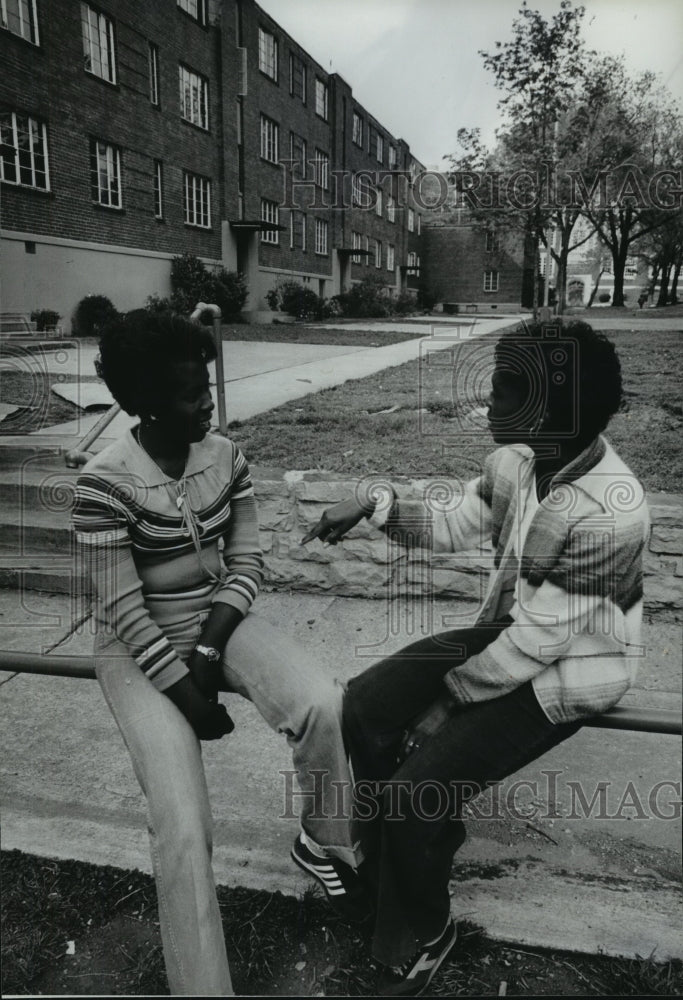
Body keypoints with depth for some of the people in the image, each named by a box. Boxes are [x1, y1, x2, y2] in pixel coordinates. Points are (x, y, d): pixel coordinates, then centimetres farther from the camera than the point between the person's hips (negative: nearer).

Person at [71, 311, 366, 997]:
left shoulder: (226, 457, -4)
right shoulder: (104, 482, -19)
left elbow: (246, 562, -1)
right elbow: (124, 611, -18)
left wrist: (211, 647, -13)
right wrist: (186, 693, -18)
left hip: (219, 622, 4)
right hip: (140, 649, -3)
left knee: (322, 704, -22)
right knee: (183, 830, -19)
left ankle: (323, 844, 8)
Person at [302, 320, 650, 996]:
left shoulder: (608, 513, -30)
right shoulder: (515, 460, -8)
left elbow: (539, 641, -26)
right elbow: (454, 528, 5)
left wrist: (450, 700, -15)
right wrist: (378, 506, -12)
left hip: (566, 674, -7)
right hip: (505, 633, 7)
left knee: (416, 789, -17)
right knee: (359, 711, -4)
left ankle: (418, 936, 15)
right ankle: (392, 869, 20)